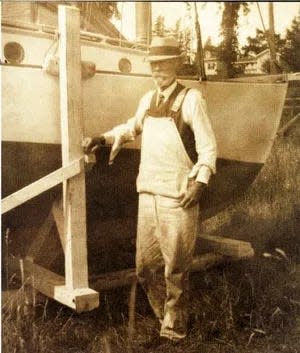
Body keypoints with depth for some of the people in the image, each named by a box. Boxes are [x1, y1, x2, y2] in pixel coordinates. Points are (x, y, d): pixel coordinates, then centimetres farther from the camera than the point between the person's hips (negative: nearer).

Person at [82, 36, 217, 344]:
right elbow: (132, 127, 31)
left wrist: (200, 182, -16)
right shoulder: (147, 100, 13)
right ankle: (165, 316, 30)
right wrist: (103, 138, 18)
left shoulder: (190, 98, -3)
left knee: (175, 269, 2)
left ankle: (174, 328, 19)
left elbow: (208, 146, -5)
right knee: (146, 266, 10)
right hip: (148, 193, 6)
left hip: (179, 197, -6)